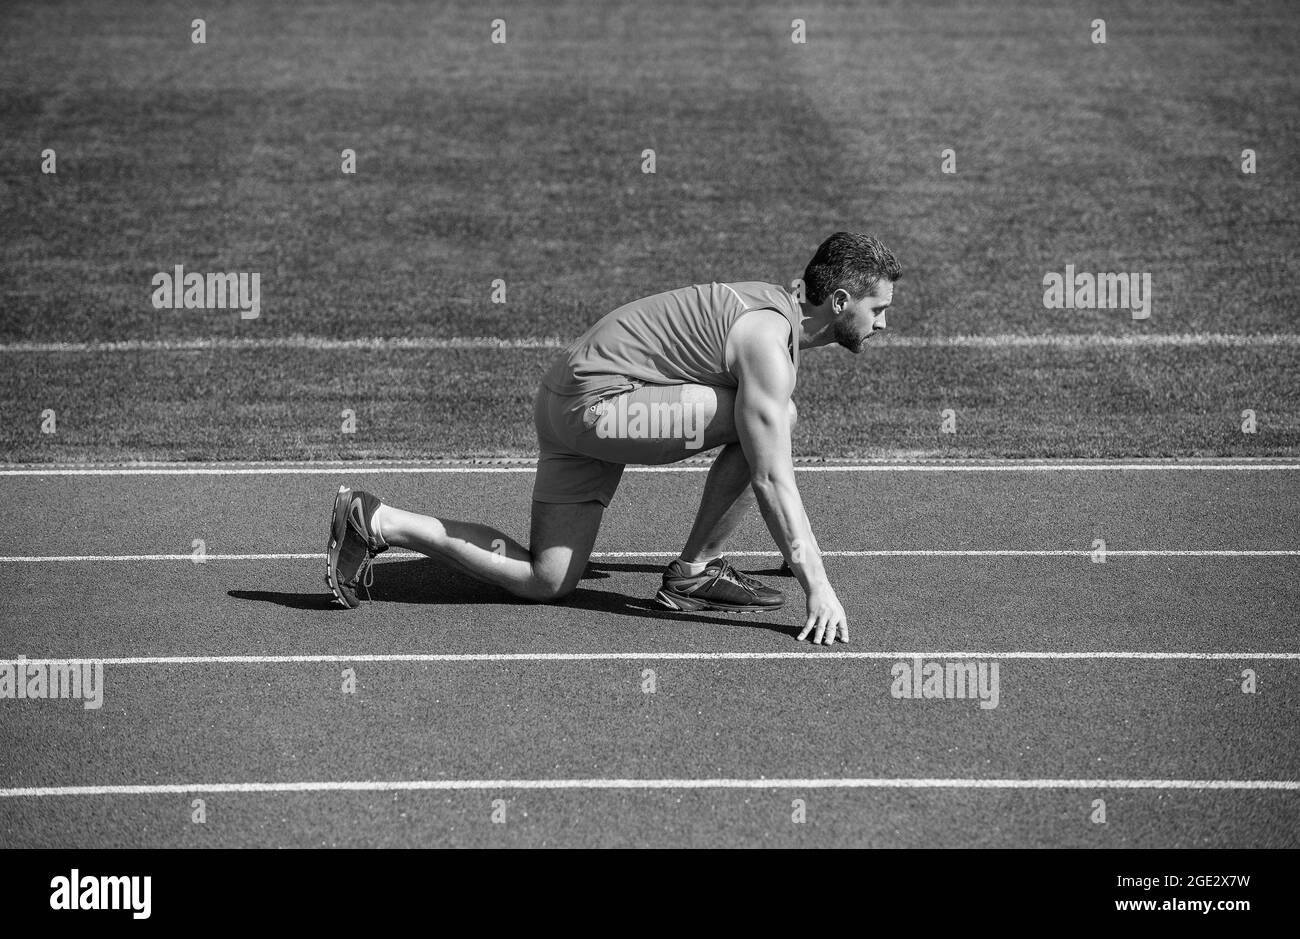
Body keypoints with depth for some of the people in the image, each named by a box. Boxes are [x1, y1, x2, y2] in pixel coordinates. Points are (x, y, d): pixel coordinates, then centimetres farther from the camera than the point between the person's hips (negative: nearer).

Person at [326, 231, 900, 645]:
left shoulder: (775, 306, 13)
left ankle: (373, 522, 4)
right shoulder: (768, 346, -17)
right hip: (599, 403, -10)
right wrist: (817, 587, -22)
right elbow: (771, 480, -22)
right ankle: (695, 572, -5)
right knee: (776, 417, -16)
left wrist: (796, 544, 32)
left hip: (567, 407, 10)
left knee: (544, 584, 7)